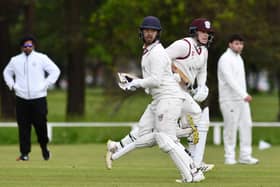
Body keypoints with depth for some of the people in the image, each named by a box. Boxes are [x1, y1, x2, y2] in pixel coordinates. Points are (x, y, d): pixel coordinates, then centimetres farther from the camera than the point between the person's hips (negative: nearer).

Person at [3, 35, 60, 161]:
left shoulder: (41, 58, 2)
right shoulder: (15, 60, 11)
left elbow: (55, 71, 3)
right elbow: (7, 72, 26)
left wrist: (45, 85, -5)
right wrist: (11, 85, 11)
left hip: (38, 98, -2)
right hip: (21, 98, 2)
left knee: (41, 125, -3)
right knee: (23, 127, -1)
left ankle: (44, 148, 20)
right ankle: (24, 153, 3)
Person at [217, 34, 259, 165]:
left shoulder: (239, 58, 16)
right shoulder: (225, 59, -12)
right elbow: (230, 80, -23)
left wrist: (244, 95, 13)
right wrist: (244, 95, -29)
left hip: (241, 99, 8)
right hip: (229, 99, -8)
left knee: (246, 125, 3)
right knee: (231, 127, -5)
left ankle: (245, 155, 6)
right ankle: (229, 156, 2)